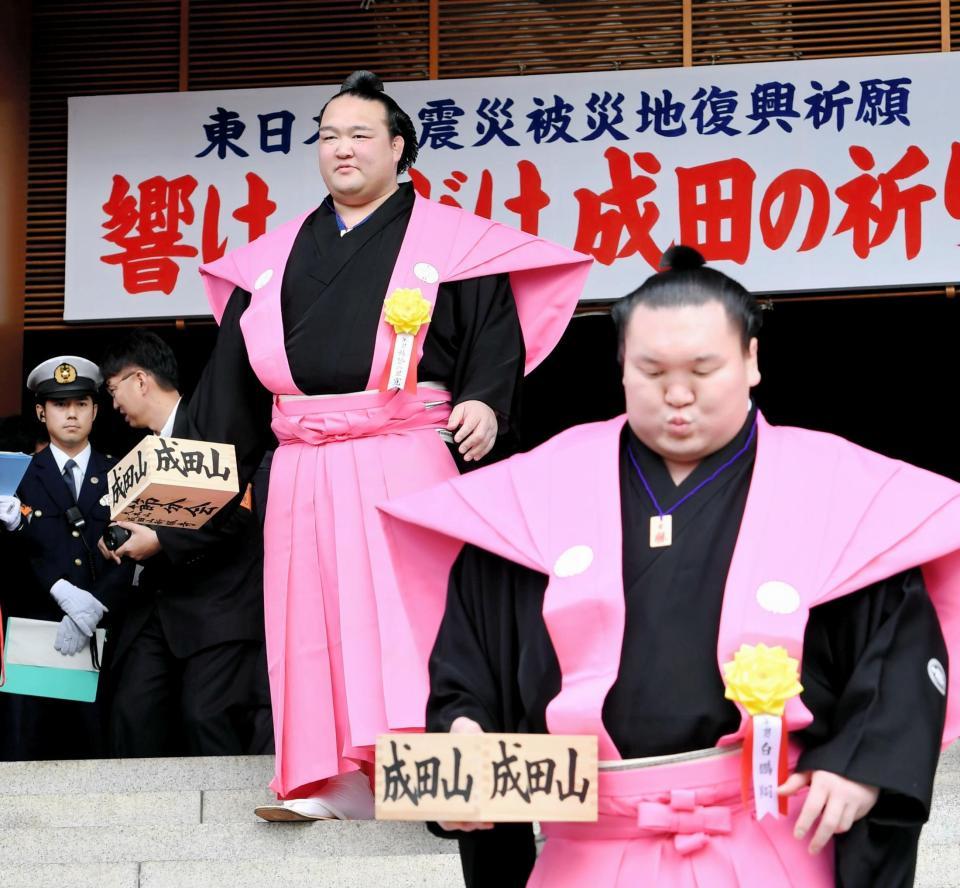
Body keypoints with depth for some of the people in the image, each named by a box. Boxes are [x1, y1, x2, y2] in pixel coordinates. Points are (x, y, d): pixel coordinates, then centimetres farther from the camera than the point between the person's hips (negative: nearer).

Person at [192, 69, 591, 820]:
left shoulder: (448, 240, 4)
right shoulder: (276, 255, 17)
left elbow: (496, 330, -2)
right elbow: (236, 363, 16)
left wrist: (485, 403, -21)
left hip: (406, 458, -5)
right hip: (303, 468, 5)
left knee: (404, 608, -13)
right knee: (314, 614, 3)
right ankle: (331, 779, 7)